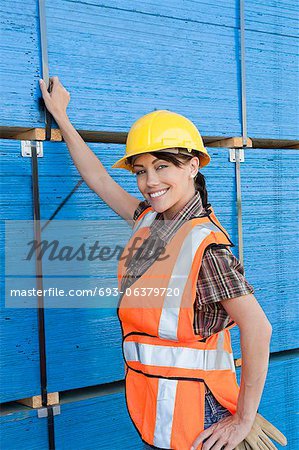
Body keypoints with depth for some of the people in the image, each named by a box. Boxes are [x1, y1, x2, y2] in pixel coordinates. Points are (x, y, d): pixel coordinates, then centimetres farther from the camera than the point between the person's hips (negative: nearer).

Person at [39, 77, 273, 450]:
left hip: (192, 415, -7)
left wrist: (243, 420, -17)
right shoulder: (148, 221, 2)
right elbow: (100, 180, 16)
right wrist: (61, 116, 25)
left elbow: (257, 329, -23)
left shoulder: (204, 244, -20)